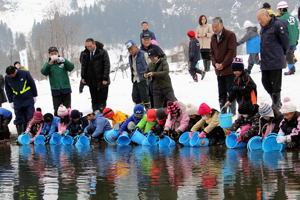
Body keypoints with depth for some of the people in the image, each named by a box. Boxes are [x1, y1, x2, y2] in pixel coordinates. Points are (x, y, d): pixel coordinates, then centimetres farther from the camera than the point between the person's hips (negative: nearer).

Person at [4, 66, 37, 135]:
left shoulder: (25, 73, -11)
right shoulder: (7, 78, -2)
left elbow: (32, 84, -1)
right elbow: (8, 90, 10)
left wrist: (34, 96, 4)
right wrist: (11, 101, 9)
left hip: (28, 100, -3)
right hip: (17, 102, 3)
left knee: (30, 118, -1)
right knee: (19, 119, 3)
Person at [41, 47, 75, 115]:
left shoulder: (62, 61, 8)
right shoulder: (48, 64, 6)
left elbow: (71, 67, -8)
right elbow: (43, 72, -12)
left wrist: (64, 60, -24)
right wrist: (50, 63, -26)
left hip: (66, 89, 1)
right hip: (55, 90, 0)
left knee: (67, 108, 5)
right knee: (57, 109, 0)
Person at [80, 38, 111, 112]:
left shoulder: (103, 52, -8)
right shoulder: (85, 54, 5)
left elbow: (107, 66, -8)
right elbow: (83, 66, 15)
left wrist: (105, 78, -13)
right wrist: (83, 77, 7)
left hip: (101, 81, -4)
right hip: (91, 81, 4)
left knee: (102, 100, -2)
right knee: (94, 100, 7)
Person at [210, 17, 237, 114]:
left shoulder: (230, 35, -8)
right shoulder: (213, 37, 13)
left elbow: (232, 51, -13)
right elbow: (212, 52, 15)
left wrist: (223, 64, -14)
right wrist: (215, 63, -3)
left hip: (229, 69, -6)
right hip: (219, 70, 7)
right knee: (221, 93, 10)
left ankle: (232, 112, -1)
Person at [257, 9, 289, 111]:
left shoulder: (278, 25, -13)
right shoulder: (264, 27, 13)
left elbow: (285, 41, -9)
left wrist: (281, 53, 3)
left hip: (276, 61, -8)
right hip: (265, 62, 8)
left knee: (276, 84, -2)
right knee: (265, 82, 11)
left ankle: (276, 104, 7)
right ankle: (276, 101, 25)